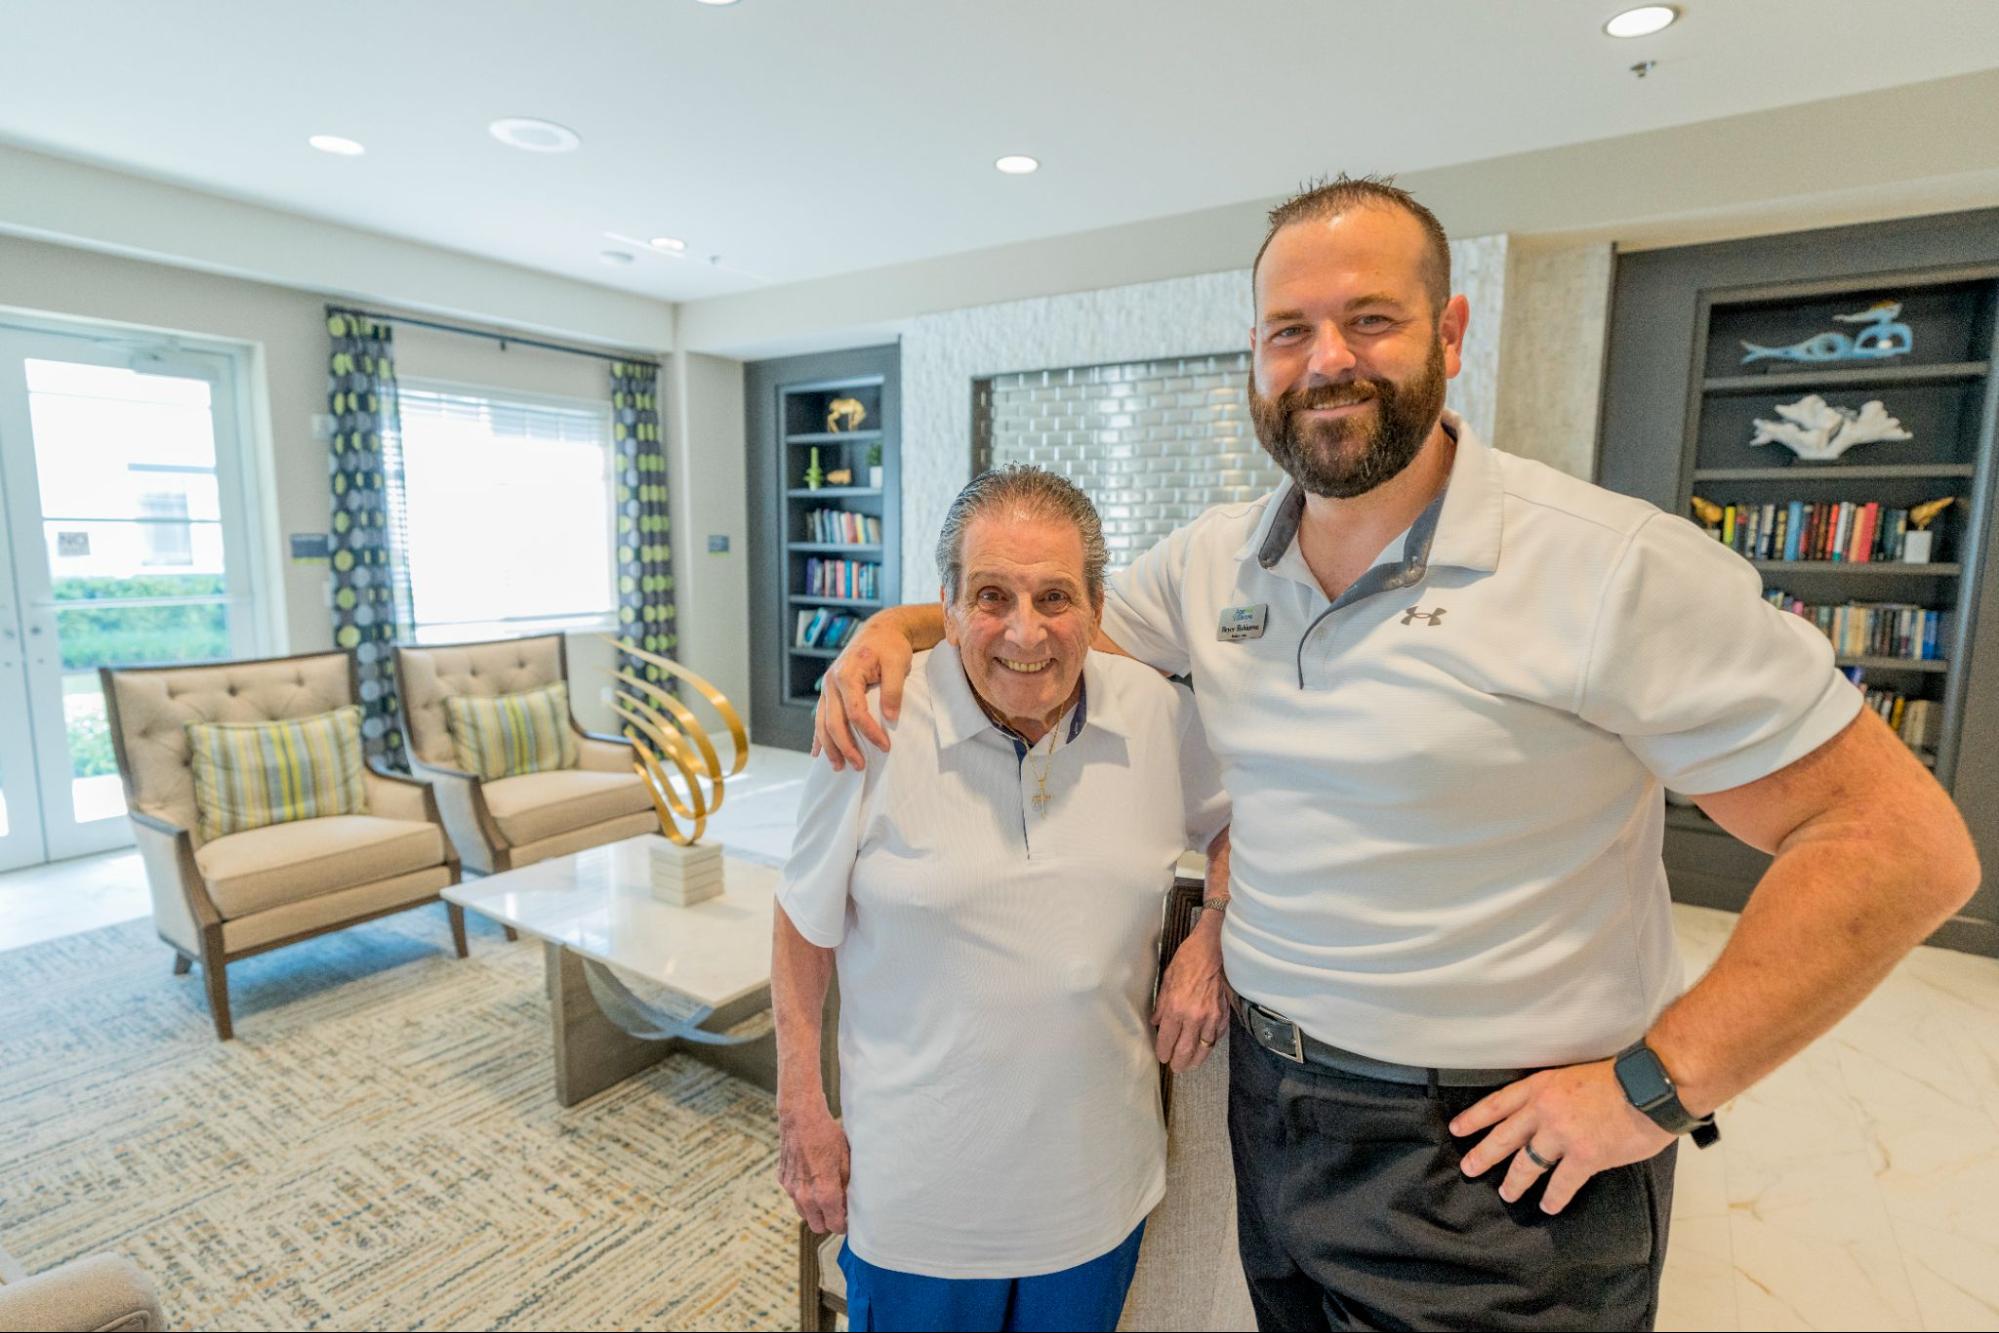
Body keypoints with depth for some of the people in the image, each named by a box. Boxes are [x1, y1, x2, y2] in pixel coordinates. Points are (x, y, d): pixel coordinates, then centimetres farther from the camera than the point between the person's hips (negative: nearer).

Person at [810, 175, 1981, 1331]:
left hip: (1491, 1160, -5)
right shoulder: (1211, 561, -2)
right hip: (1269, 1108, 5)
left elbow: (1902, 841, -15)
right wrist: (909, 624, -5)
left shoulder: (1614, 568, -19)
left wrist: (1654, 1087, -17)